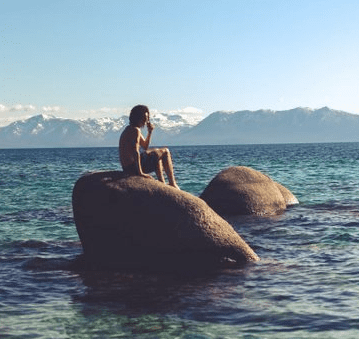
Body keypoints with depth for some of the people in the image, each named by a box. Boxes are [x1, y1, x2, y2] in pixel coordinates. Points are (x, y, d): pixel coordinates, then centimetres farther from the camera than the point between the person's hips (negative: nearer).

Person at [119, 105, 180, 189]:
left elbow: (145, 147, 24)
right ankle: (172, 184, 7)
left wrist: (150, 132, 11)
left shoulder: (130, 129, 15)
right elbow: (135, 152, -27)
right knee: (165, 152, 2)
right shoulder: (136, 130, -17)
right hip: (133, 168, -10)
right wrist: (140, 172, -27)